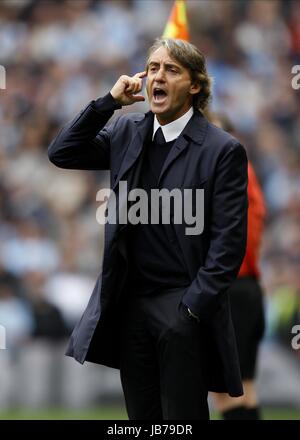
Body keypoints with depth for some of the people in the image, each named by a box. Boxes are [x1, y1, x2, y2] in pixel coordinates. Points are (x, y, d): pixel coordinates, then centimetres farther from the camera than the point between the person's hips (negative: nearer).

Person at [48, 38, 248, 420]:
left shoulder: (222, 150, -7)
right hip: (129, 302, 5)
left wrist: (192, 308, -14)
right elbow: (61, 154, 7)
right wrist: (109, 101, -1)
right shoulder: (127, 133, 10)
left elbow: (228, 242, -9)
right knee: (141, 415, 9)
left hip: (184, 306, -5)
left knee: (182, 416, -2)